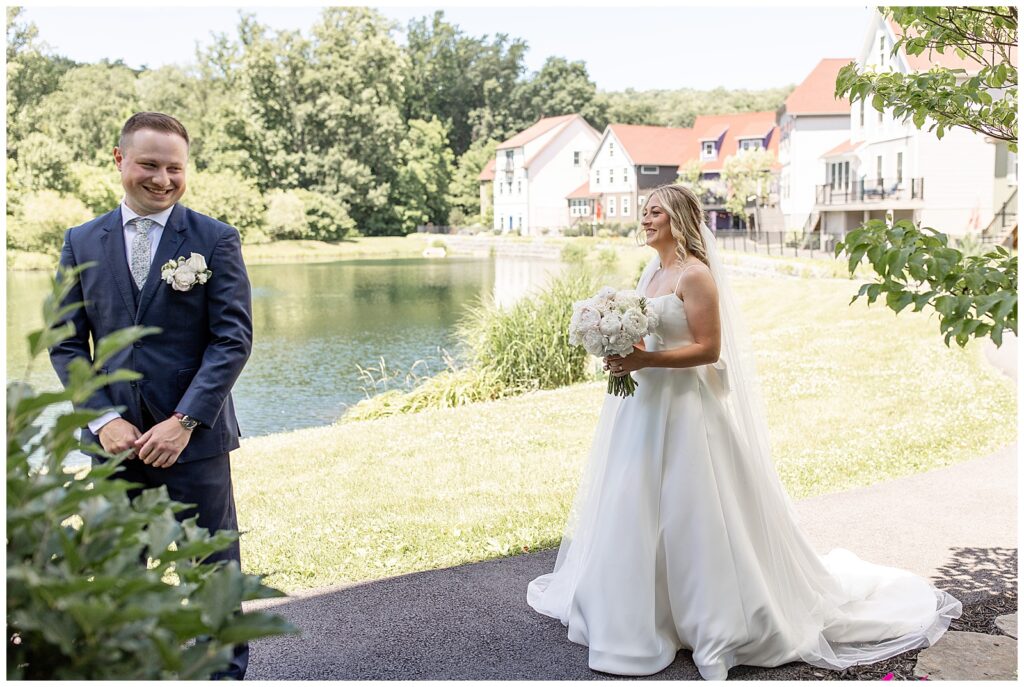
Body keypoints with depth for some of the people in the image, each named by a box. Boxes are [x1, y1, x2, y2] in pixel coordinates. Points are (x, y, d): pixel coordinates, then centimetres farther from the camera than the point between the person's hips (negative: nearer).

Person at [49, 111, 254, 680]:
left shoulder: (214, 239, -1)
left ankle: (225, 671, 23)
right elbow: (67, 344, 7)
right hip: (114, 438, 3)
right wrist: (102, 420, -7)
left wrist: (184, 421, -15)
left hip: (193, 438, -3)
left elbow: (233, 338, -7)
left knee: (212, 570, 6)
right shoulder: (82, 242, 7)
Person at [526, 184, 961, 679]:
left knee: (689, 515, -1)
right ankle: (640, 613, 28)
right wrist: (622, 358, 1)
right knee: (636, 511, 14)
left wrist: (646, 360, -23)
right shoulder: (652, 272, 14)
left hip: (682, 410, -9)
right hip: (643, 407, 9)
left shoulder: (695, 275, -12)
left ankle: (717, 620, 15)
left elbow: (708, 348, -18)